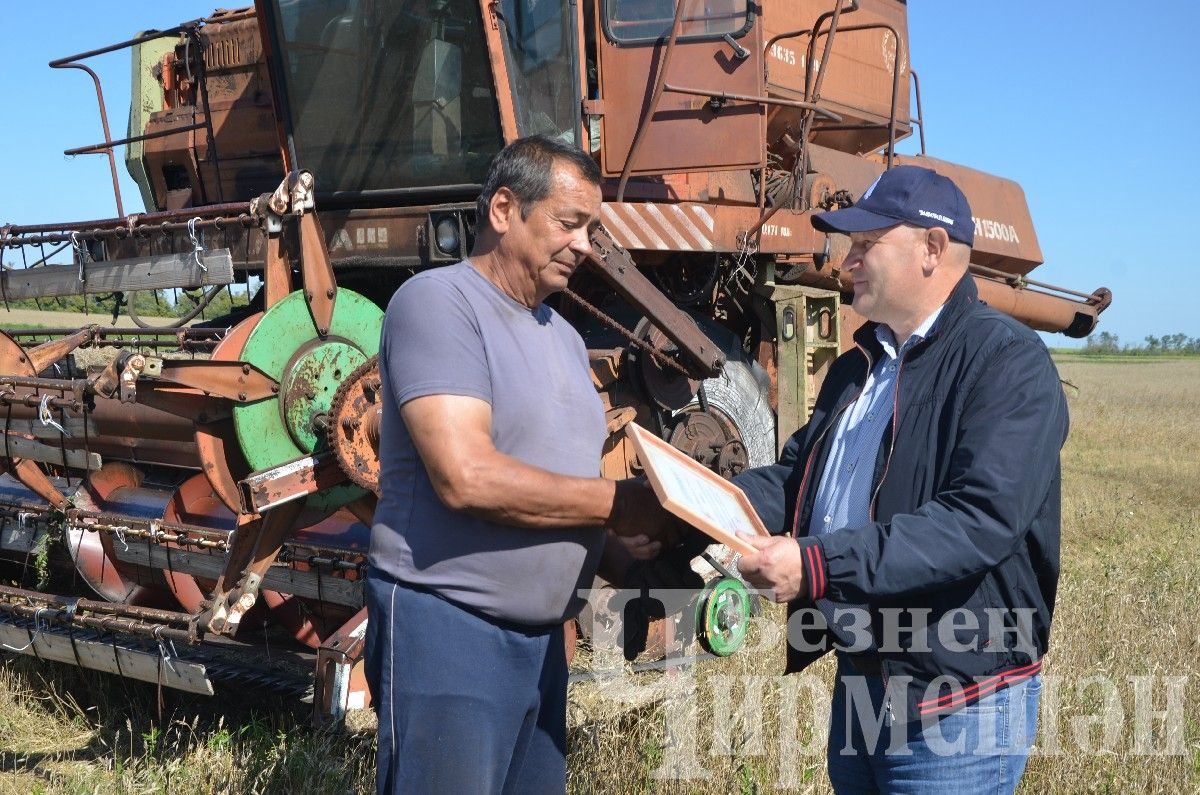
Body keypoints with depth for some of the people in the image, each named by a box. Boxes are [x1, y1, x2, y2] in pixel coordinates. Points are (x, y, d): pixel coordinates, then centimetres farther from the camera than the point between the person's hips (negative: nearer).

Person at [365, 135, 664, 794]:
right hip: (447, 628, -8)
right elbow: (467, 477, -23)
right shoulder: (438, 301, -12)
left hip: (541, 636, 8)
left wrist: (623, 557, -4)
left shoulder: (563, 337, 15)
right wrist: (616, 502, -15)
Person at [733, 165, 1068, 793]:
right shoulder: (858, 366, 14)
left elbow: (983, 520, -28)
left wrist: (820, 564, -33)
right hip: (856, 681, 8)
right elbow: (796, 476, 14)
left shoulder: (1008, 361, -16)